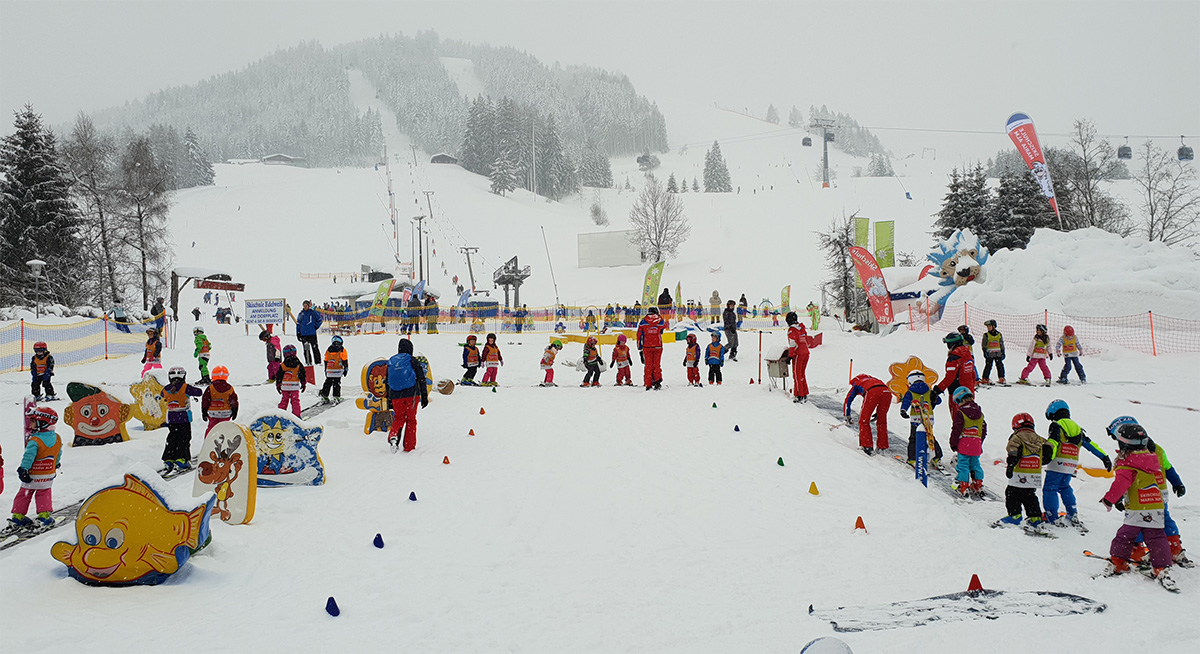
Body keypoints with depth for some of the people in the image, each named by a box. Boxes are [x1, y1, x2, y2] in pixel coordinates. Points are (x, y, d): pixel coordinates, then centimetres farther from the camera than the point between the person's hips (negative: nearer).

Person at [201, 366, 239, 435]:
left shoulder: (210, 388, -6)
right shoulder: (230, 388, -2)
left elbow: (205, 401, -2)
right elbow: (234, 402, 3)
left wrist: (204, 413, 8)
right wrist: (234, 413, 15)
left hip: (213, 414, -1)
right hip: (226, 414, 1)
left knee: (211, 429, 10)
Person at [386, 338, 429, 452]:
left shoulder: (391, 362, 8)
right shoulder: (413, 361, -2)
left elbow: (387, 382, 13)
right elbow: (421, 379, -4)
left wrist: (389, 400, 20)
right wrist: (424, 396, 0)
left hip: (396, 396, 3)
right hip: (411, 394, -3)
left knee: (399, 418, 16)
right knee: (411, 419, 10)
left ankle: (393, 435, -12)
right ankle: (409, 446, 10)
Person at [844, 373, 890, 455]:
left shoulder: (856, 384, 33)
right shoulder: (872, 379, 44)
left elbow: (847, 401, 33)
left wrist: (847, 416, 43)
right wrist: (878, 413, 54)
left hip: (872, 393, -4)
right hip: (887, 392, 4)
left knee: (864, 420, 7)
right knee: (881, 421, 19)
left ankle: (867, 446, -1)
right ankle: (882, 446, 22)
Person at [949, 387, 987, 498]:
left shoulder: (960, 414, -10)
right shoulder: (980, 413, 11)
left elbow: (956, 430, -10)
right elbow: (984, 430, 17)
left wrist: (953, 443, 0)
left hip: (964, 445, -6)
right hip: (976, 445, 6)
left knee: (963, 464, 0)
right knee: (975, 464, 15)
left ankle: (963, 487, -3)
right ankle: (978, 486, 18)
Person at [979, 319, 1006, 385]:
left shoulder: (999, 334, 10)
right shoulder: (986, 335, 4)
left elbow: (1002, 344, 16)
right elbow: (984, 345, 1)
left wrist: (1003, 352, 12)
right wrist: (985, 352, -11)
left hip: (998, 353, 2)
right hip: (989, 354, -2)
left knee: (1000, 366, 2)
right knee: (988, 366, -5)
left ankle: (1002, 378, 9)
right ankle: (985, 379, 1)